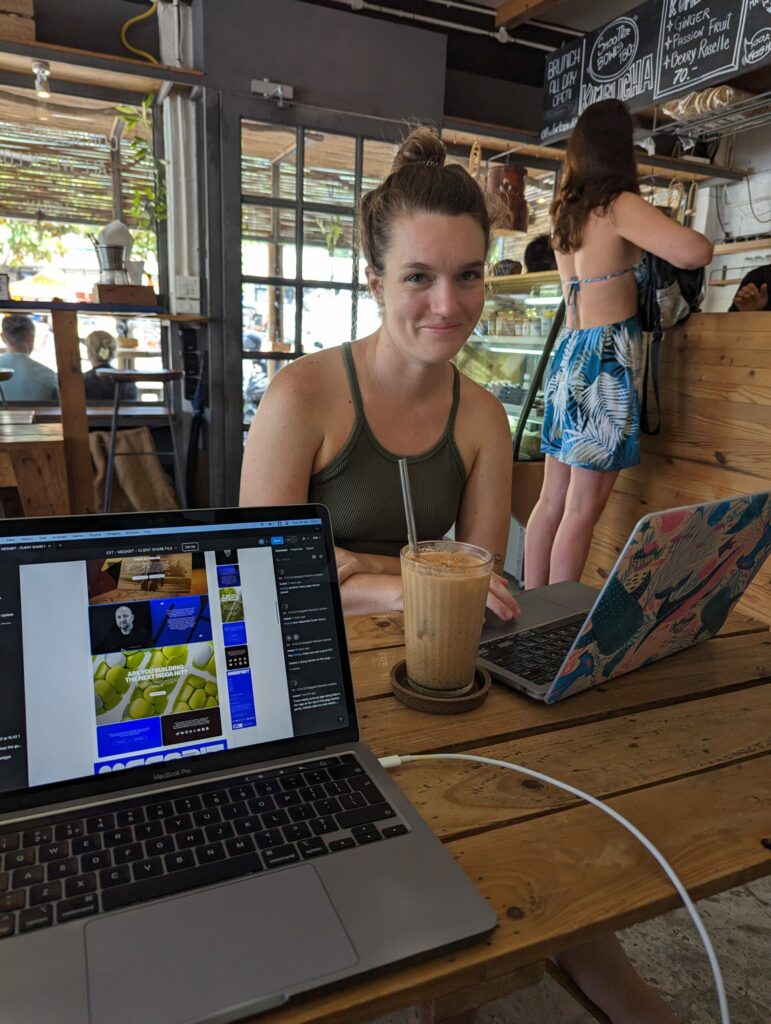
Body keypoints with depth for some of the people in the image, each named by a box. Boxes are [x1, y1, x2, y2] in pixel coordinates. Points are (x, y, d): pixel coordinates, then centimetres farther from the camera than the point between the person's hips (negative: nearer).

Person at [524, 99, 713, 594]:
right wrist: (697, 238, 3)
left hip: (570, 352, 8)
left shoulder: (567, 211, 16)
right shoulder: (617, 206, -7)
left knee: (553, 501, 10)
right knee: (583, 510, -4)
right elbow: (695, 252, -20)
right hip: (606, 358, -8)